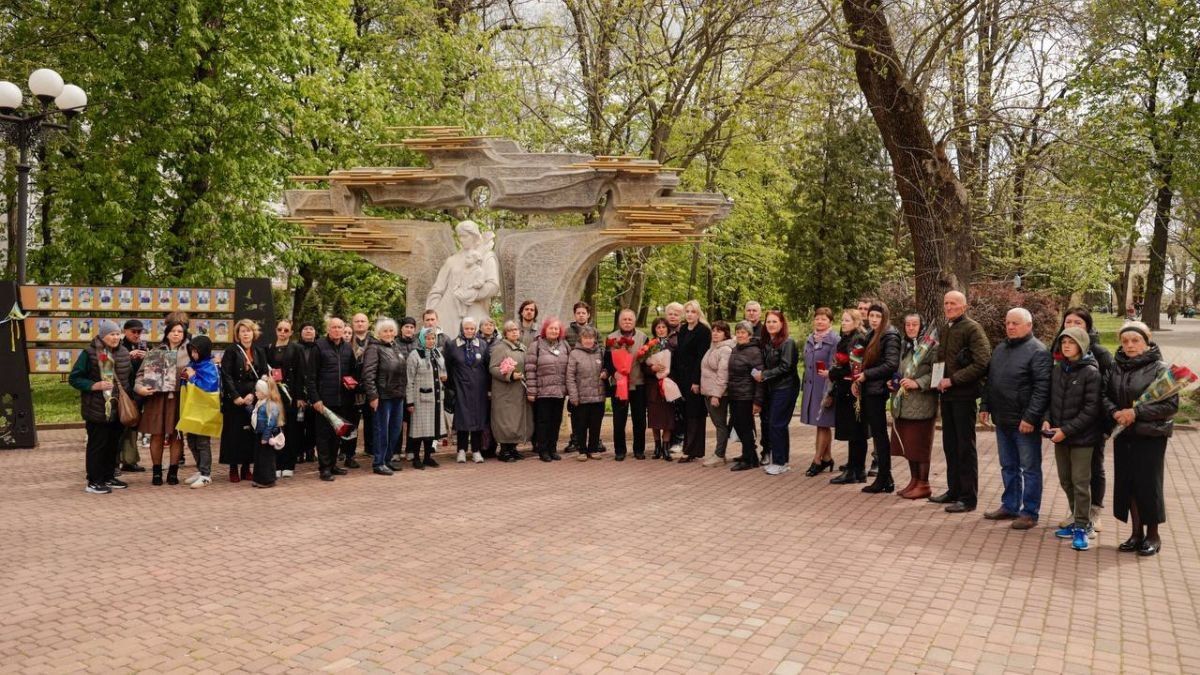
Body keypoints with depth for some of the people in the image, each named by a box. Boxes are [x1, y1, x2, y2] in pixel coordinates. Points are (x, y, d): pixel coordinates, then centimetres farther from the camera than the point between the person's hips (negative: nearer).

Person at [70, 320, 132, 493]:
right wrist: (94, 385, -21)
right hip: (97, 409, -6)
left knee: (113, 444, 14)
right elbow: (74, 378, -8)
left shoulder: (123, 353, 8)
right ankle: (94, 482, 6)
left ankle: (109, 477, 26)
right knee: (97, 444, -1)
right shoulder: (89, 353, -10)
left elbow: (128, 376, 19)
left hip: (117, 408, 6)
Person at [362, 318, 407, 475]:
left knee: (396, 428, 13)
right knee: (382, 430, 0)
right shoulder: (374, 348, -11)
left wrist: (403, 389, 12)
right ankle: (378, 463, 9)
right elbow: (368, 374, -17)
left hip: (398, 395, 8)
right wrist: (372, 395, -20)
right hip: (383, 396, -8)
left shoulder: (396, 346, 12)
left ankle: (387, 459, 26)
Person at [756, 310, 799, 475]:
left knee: (776, 425, -7)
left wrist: (764, 375, -15)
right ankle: (781, 460, 19)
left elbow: (785, 367, -18)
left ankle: (780, 463, 1)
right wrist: (760, 374, 0)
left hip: (785, 388, -8)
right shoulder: (767, 343, 11)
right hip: (772, 388, 8)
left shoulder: (788, 343, -12)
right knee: (774, 425, 10)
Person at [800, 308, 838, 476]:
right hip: (811, 386, 7)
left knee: (823, 424, -2)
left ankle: (817, 460, 2)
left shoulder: (834, 340, -9)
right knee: (824, 425, 13)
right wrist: (803, 386, 16)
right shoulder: (809, 339, 13)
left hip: (825, 386, -7)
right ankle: (827, 458, 21)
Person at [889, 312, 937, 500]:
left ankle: (923, 484, 9)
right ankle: (914, 480, 24)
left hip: (921, 404, -7)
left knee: (920, 444, -1)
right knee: (907, 444, 12)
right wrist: (893, 382, 9)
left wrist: (917, 383, -21)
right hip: (903, 403, 7)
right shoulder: (903, 345, 14)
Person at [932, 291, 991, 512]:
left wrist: (953, 380, -18)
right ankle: (954, 490, 26)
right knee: (949, 444, 14)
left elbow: (981, 363, -18)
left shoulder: (972, 328, -10)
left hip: (963, 394, -7)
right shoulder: (943, 328, 12)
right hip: (946, 394, 7)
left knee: (965, 446, -1)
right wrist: (938, 379, 7)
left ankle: (969, 497, 6)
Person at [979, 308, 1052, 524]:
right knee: (1008, 467, 16)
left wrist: (1031, 417, -22)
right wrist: (985, 406, 12)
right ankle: (1010, 506, 27)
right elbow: (989, 381, 19)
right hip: (1002, 420, 8)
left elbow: (1042, 388, -18)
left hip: (1025, 423, -8)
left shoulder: (1038, 351, -12)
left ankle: (1030, 512, 11)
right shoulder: (1000, 349, 13)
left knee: (1029, 468, 3)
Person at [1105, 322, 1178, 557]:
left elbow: (1171, 404, -13)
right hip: (1123, 435, 5)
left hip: (1151, 436, -4)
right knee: (1127, 483, 8)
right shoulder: (1116, 367, 5)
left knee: (1148, 484, 1)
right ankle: (1137, 532, 22)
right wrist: (1114, 412, -12)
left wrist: (1136, 412, -19)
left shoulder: (1159, 369, -9)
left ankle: (1153, 534, 19)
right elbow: (1105, 396, 8)